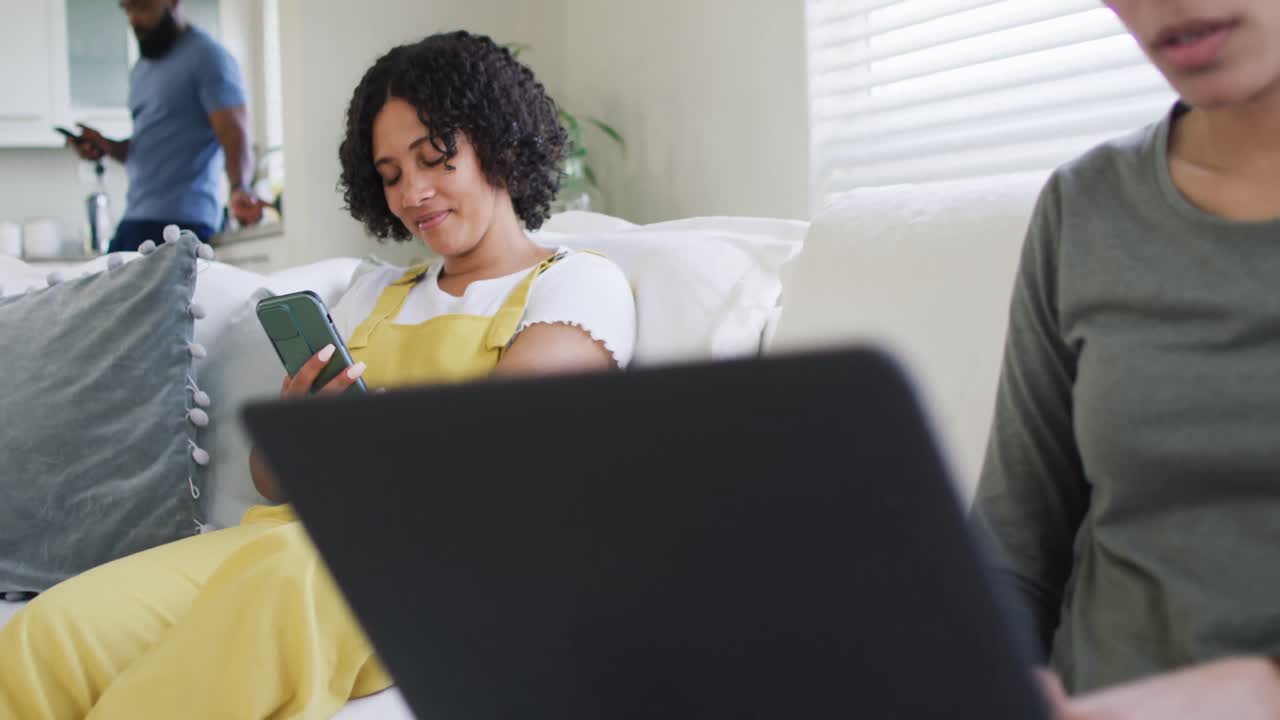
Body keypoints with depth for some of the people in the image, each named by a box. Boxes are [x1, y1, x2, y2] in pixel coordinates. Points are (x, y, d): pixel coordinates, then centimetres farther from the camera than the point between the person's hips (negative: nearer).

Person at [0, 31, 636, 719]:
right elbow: (272, 478, 17)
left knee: (285, 581, -41)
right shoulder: (374, 295, 28)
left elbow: (487, 434, -8)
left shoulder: (582, 283, 11)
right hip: (295, 534, 5)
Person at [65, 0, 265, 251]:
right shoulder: (141, 69, 21)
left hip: (178, 221, -8)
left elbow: (235, 137, -17)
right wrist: (107, 146, 6)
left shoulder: (207, 56, -6)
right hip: (133, 220, 8)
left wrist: (239, 189, -36)